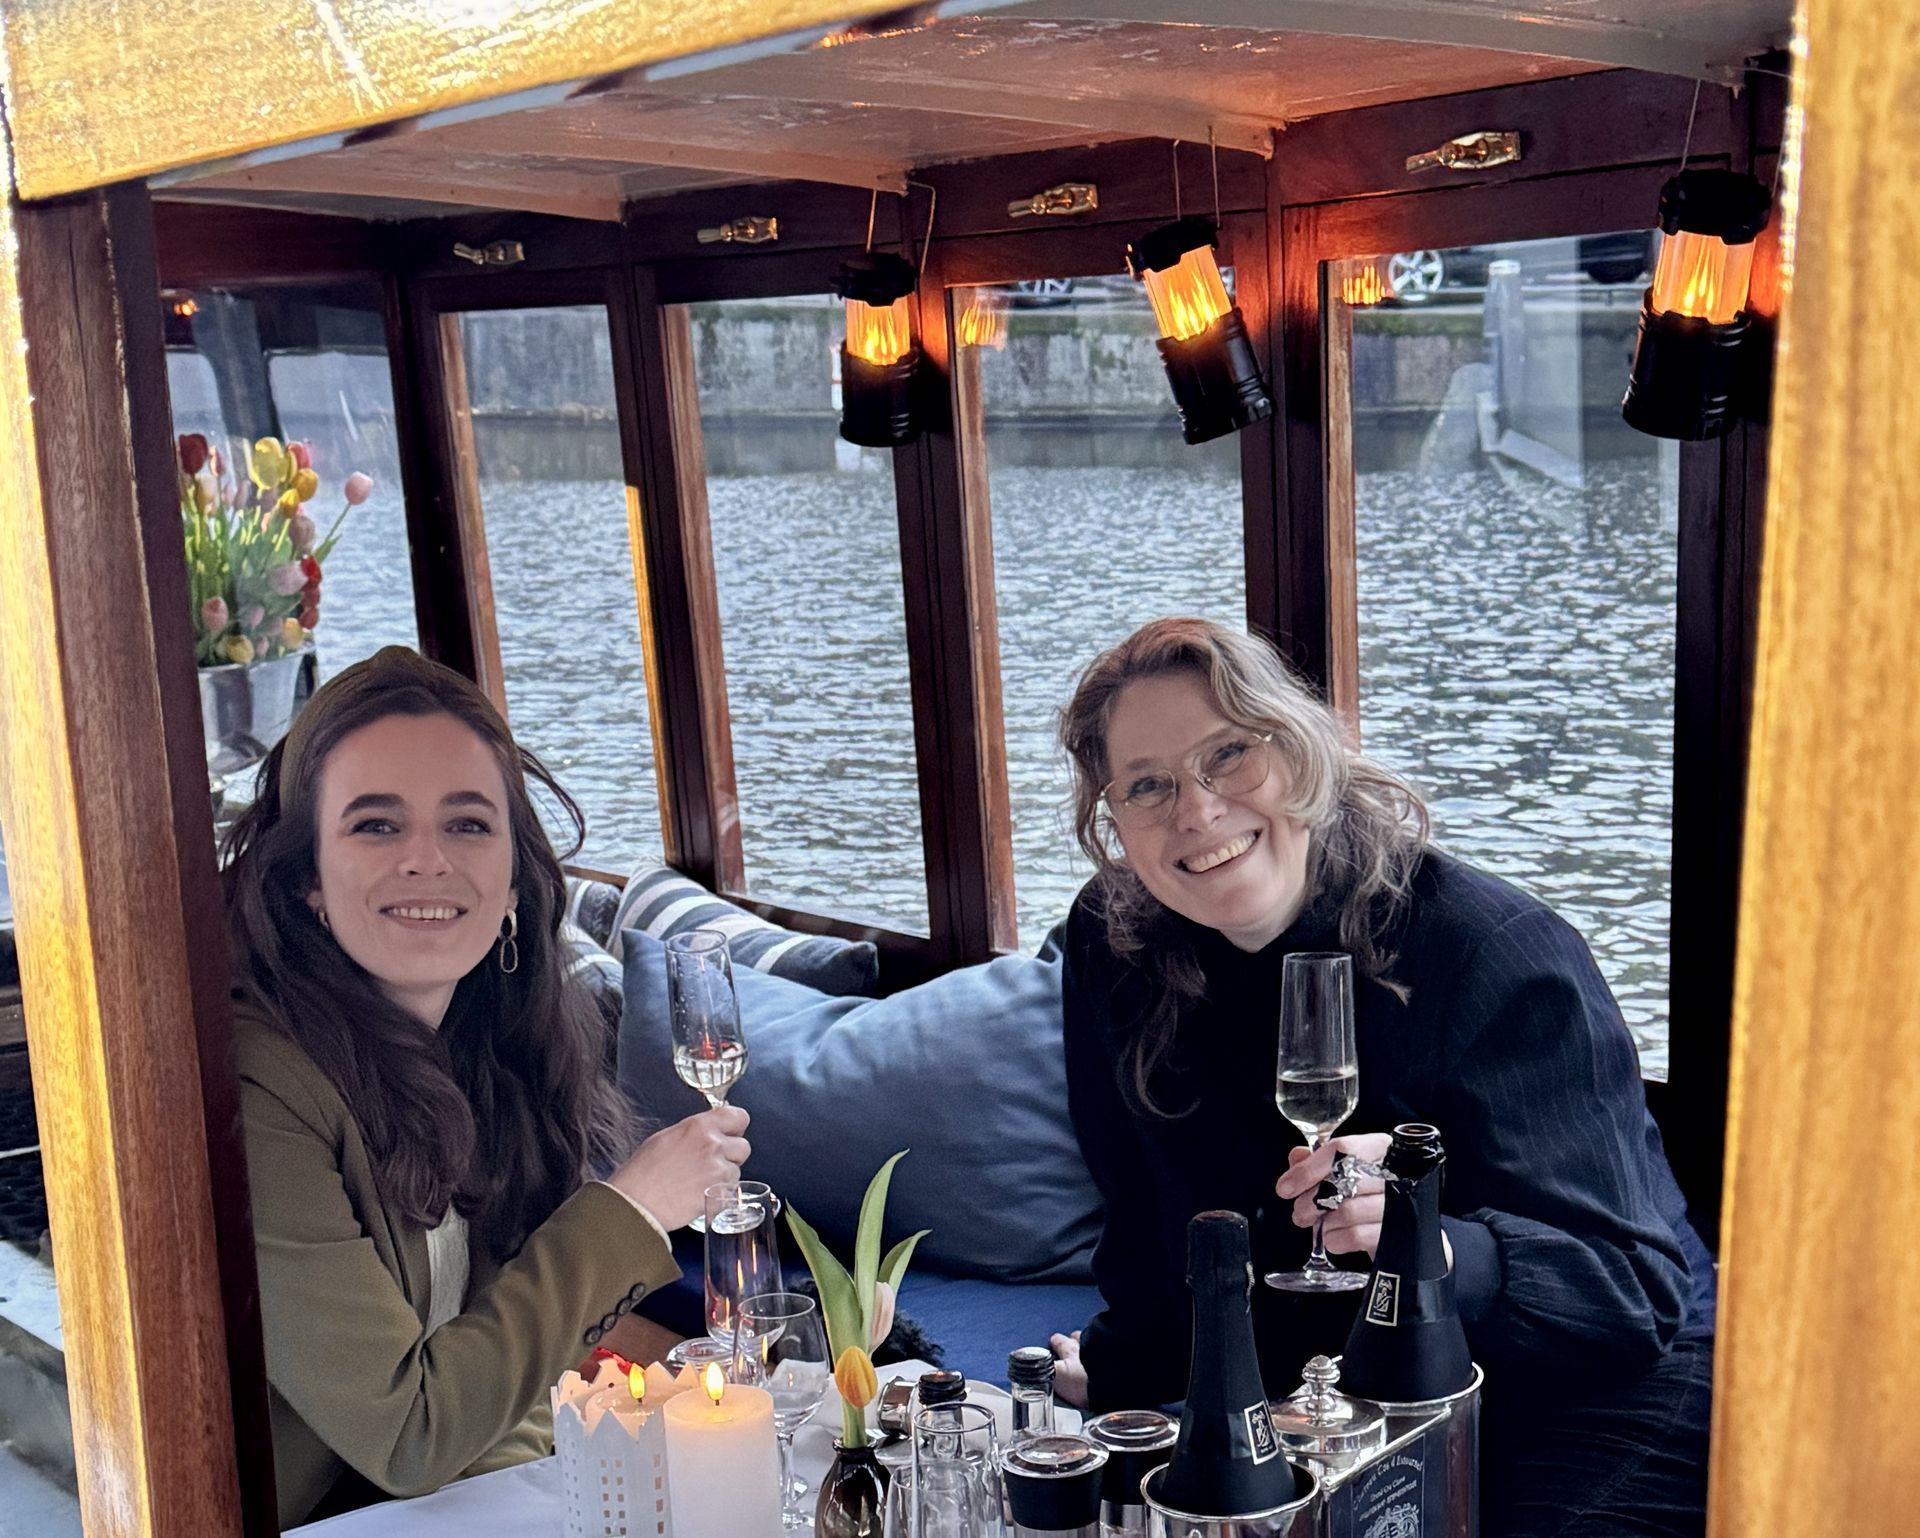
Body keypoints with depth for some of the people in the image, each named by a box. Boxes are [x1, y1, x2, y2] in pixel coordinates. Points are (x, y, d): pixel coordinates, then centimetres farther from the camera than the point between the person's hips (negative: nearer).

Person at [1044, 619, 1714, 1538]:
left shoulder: (1496, 955, -22)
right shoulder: (1111, 949, -5)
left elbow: (1635, 1290, -28)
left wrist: (1430, 1247, -45)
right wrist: (1115, 1369, 18)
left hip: (1591, 1392, -5)